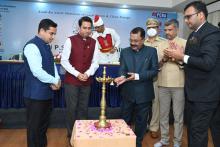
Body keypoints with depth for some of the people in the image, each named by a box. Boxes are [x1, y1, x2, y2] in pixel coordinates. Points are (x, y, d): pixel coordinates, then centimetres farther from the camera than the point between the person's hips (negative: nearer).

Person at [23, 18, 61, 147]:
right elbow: (37, 72, -26)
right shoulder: (32, 46, -18)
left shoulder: (46, 46, 10)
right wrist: (55, 81, -14)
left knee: (44, 122, 21)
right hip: (36, 94, -9)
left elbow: (52, 65, 13)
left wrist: (57, 79, -5)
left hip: (47, 92, 9)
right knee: (35, 125, 8)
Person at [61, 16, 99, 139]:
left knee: (83, 108, 12)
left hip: (87, 81, 3)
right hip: (71, 80, -3)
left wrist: (87, 74, -13)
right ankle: (71, 134, 22)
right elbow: (64, 61, -7)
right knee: (72, 108, 5)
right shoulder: (70, 40, -5)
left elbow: (95, 62, 4)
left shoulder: (94, 42, 4)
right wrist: (77, 74, -16)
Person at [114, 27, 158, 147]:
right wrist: (122, 76, -26)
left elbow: (154, 71, -9)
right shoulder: (125, 52, 4)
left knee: (141, 121, 14)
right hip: (128, 93, 2)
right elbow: (122, 69, -3)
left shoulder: (151, 51, -2)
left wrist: (138, 76, -21)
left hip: (144, 94, -1)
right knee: (124, 120, 14)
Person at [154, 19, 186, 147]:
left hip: (179, 85, -3)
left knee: (178, 115, 8)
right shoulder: (161, 45, 10)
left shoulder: (184, 43, -2)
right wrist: (163, 59, -10)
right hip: (163, 84, 4)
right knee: (163, 114, 13)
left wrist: (177, 58, -17)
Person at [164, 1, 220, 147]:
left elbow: (208, 63, -27)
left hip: (206, 92, -9)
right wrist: (178, 56, -2)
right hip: (195, 90, 9)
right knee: (192, 128, 20)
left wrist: (183, 56, -19)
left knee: (198, 130, 1)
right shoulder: (194, 34, 13)